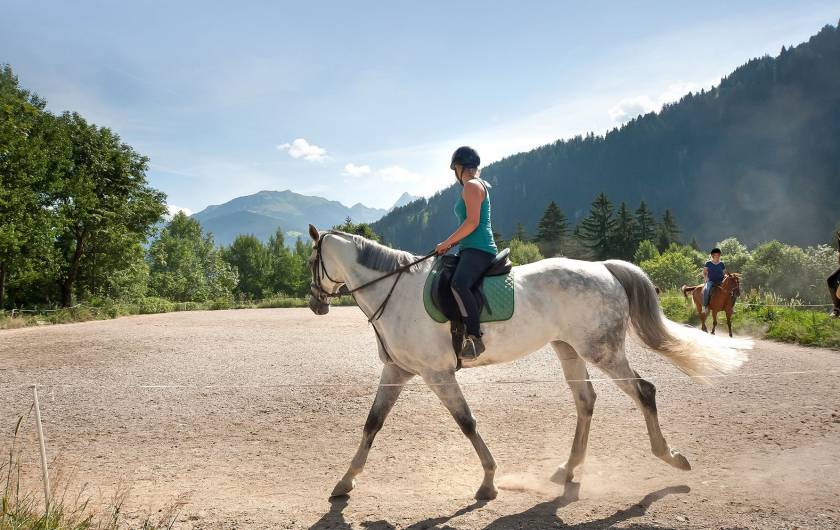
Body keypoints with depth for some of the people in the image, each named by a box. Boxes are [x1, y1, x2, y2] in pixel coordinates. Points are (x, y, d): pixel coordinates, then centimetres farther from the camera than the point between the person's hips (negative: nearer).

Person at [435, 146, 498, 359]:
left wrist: (446, 243, -10)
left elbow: (472, 222, -17)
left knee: (458, 284, -36)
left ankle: (475, 338, -40)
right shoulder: (479, 186, 24)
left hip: (478, 249, -12)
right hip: (472, 249, 12)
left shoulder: (471, 186, -6)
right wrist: (452, 244, 18)